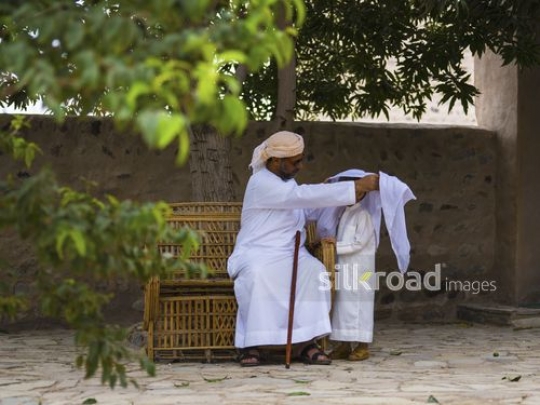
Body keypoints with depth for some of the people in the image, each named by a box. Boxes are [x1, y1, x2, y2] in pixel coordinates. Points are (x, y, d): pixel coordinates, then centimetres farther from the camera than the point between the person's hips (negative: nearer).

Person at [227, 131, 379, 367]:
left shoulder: (287, 182, 14)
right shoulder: (261, 183, -14)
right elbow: (305, 195, -25)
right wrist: (356, 188, -26)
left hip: (287, 256, 7)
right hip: (256, 256, -7)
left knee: (314, 271, -27)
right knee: (258, 276, -41)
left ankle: (305, 341, -27)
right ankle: (250, 344, -29)